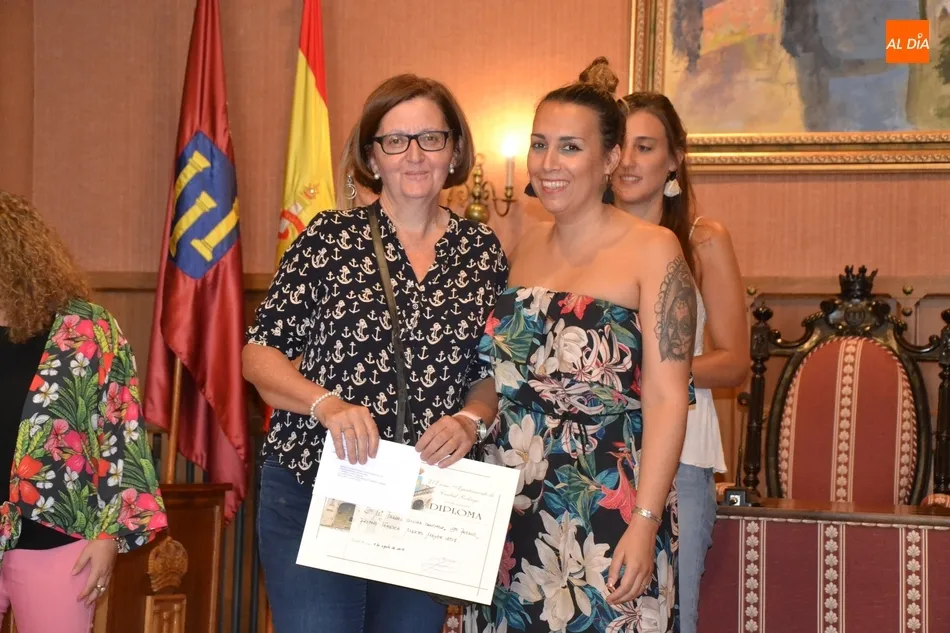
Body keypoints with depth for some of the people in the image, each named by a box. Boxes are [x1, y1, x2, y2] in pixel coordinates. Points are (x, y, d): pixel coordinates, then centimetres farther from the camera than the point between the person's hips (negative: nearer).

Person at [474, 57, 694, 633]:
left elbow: (667, 398, -12)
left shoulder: (652, 251, -6)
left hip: (608, 515, -5)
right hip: (515, 513, 5)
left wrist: (645, 523, -18)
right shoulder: (524, 250, 10)